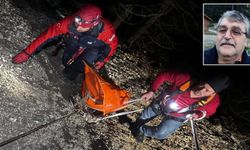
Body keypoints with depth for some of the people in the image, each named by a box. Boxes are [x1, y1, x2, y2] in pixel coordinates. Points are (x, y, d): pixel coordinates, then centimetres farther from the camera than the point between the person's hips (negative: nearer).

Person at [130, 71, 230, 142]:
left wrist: (199, 115, -28)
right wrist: (151, 91, -30)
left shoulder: (213, 101, -36)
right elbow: (163, 76, -26)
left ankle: (141, 130, 28)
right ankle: (136, 125, 61)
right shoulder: (186, 79, -42)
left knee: (160, 134, -8)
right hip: (160, 104, 0)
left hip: (177, 117, 0)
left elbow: (208, 111, -9)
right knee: (143, 117, 22)